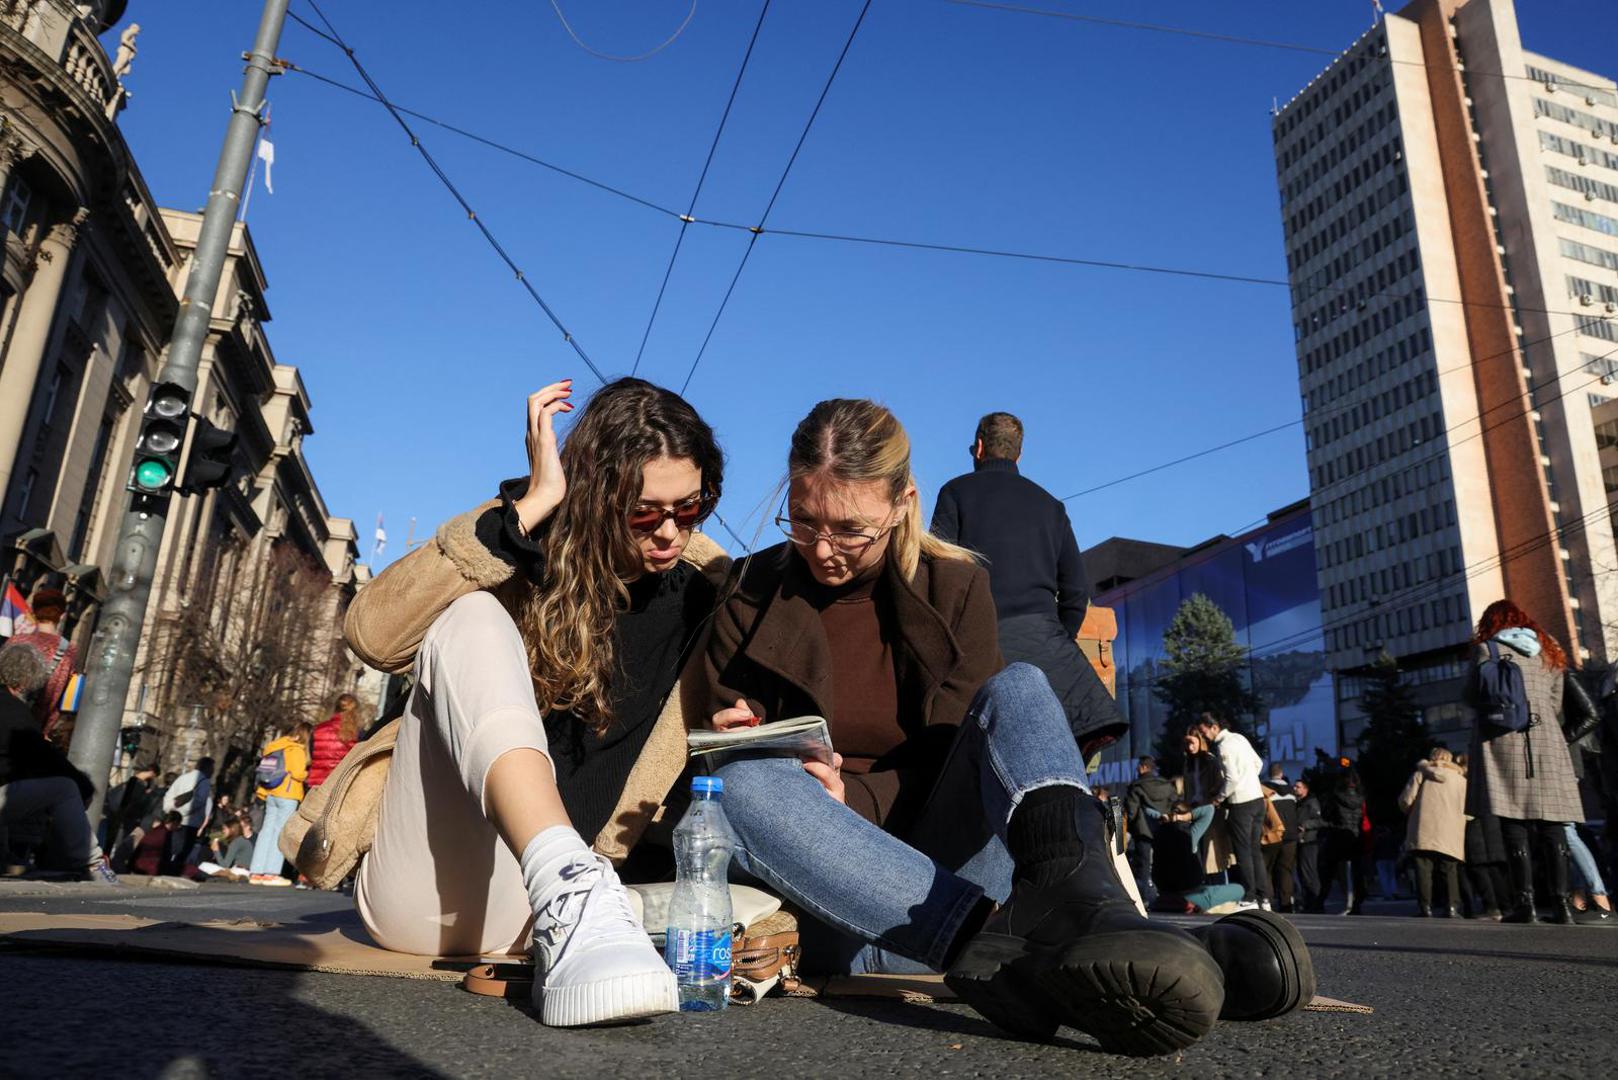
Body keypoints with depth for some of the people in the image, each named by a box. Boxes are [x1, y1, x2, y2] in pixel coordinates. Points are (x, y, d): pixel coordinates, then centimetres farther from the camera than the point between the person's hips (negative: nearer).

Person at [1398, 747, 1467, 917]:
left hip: (1423, 832, -2)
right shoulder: (1461, 779, 15)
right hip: (1450, 835, 2)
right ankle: (1451, 906, -3)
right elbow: (1466, 809, 9)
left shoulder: (1421, 773, 9)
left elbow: (1406, 800, 1)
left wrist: (1410, 814, 19)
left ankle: (1425, 906, -5)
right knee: (1450, 871, 7)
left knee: (1423, 869, -1)